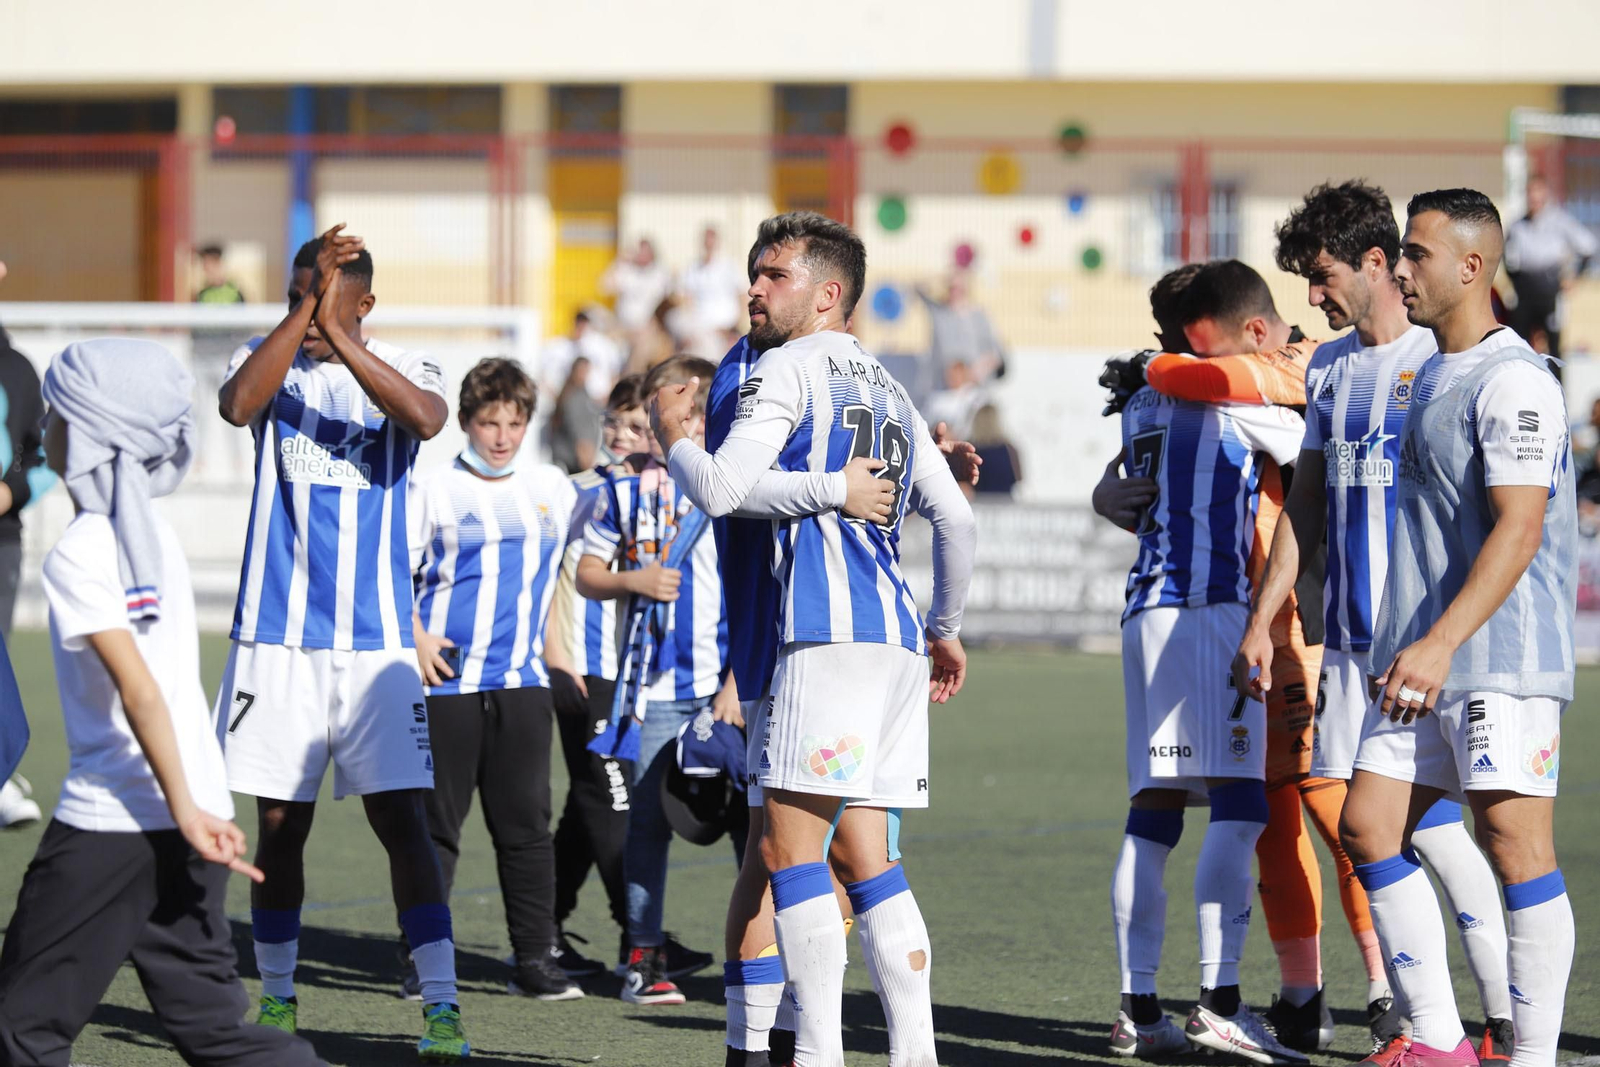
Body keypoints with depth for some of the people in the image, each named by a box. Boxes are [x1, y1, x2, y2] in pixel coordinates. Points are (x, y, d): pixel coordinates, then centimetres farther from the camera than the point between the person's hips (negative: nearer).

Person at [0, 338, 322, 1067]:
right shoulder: (155, 535, 14)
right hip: (183, 813, 8)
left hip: (111, 820, -8)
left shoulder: (79, 552, -12)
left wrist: (185, 811, -20)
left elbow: (138, 690, -19)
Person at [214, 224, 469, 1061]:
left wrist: (338, 335, -28)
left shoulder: (399, 369, 0)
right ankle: (276, 997, 22)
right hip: (277, 634, 1)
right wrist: (304, 311, -26)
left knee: (399, 814, -9)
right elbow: (237, 404, -21)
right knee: (280, 821, 7)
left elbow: (427, 417, -24)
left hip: (374, 639, -1)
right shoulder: (270, 360, 2)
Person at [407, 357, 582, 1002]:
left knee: (526, 823, 0)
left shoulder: (553, 488, 12)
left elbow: (574, 559, 27)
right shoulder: (435, 490, 1)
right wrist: (414, 637, -10)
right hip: (447, 679, -3)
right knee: (436, 824, 0)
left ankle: (536, 960, 5)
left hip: (522, 681, 3)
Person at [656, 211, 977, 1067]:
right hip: (897, 643, 9)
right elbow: (957, 521, 24)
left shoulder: (788, 370, -1)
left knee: (789, 842, -9)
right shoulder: (888, 391, 24)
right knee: (864, 855, 10)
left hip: (830, 633, -9)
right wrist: (944, 630, 34)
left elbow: (720, 491, -10)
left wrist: (672, 433, 9)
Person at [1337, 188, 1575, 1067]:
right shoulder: (1434, 375, 18)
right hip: (1421, 663, 10)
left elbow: (1518, 531, -21)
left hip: (1502, 663, -10)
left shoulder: (1512, 382, -12)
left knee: (1514, 846, -7)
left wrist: (1440, 644, -28)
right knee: (1368, 828, 5)